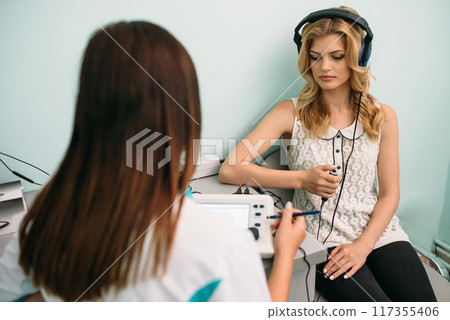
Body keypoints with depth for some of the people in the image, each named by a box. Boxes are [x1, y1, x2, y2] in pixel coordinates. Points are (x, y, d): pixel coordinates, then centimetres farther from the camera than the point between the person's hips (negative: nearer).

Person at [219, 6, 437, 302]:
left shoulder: (382, 117, 5)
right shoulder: (292, 113, -3)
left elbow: (389, 193, 6)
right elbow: (229, 170, -12)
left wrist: (363, 245, -9)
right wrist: (302, 180, -17)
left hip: (378, 231, 4)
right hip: (323, 238, -3)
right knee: (374, 302, -24)